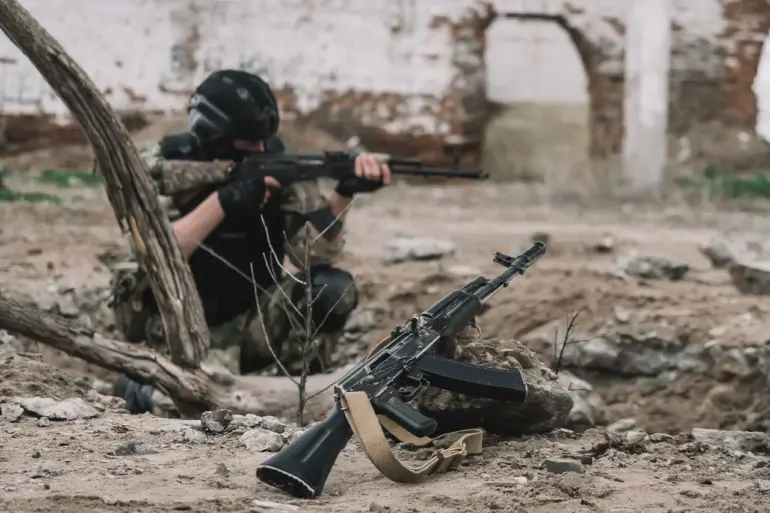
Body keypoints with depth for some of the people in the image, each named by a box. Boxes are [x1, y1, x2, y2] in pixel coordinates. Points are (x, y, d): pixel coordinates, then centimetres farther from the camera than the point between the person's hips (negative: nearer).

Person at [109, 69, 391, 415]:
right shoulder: (158, 167, -14)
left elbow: (314, 252, -13)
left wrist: (344, 192, -29)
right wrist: (223, 201, -34)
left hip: (252, 320, 4)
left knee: (334, 289, -20)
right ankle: (141, 386, 1)